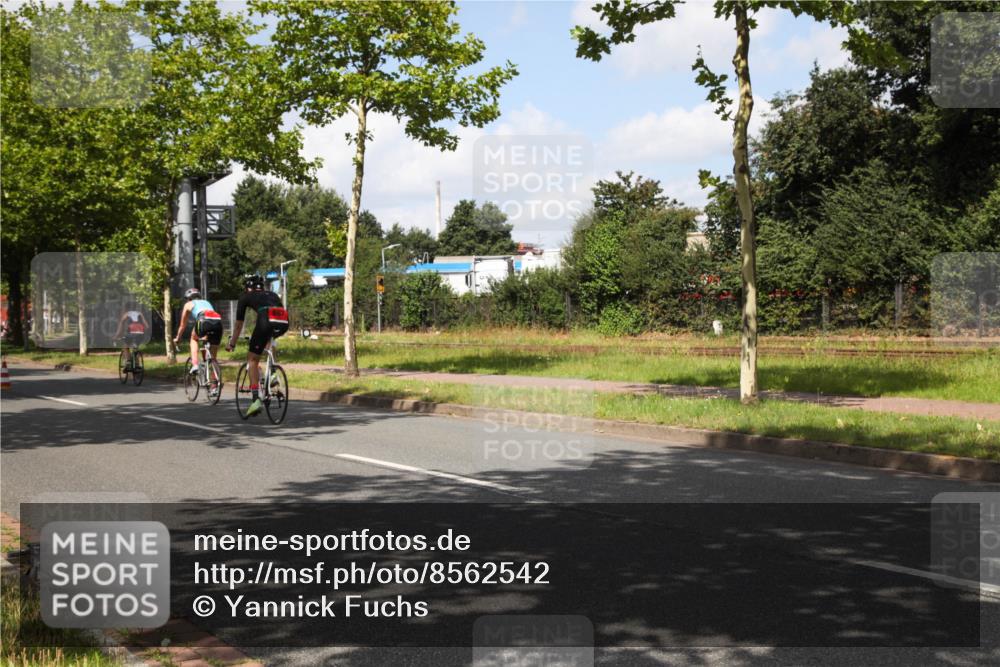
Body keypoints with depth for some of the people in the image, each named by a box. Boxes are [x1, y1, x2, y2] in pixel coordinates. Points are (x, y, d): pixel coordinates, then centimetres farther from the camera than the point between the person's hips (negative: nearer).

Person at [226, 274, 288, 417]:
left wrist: (231, 344, 46)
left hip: (267, 321, -4)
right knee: (269, 335, 39)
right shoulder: (272, 294, 38)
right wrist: (268, 342, 61)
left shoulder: (246, 297, 26)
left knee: (252, 359, 10)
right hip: (284, 323, 4)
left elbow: (239, 325, 32)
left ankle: (256, 399, -3)